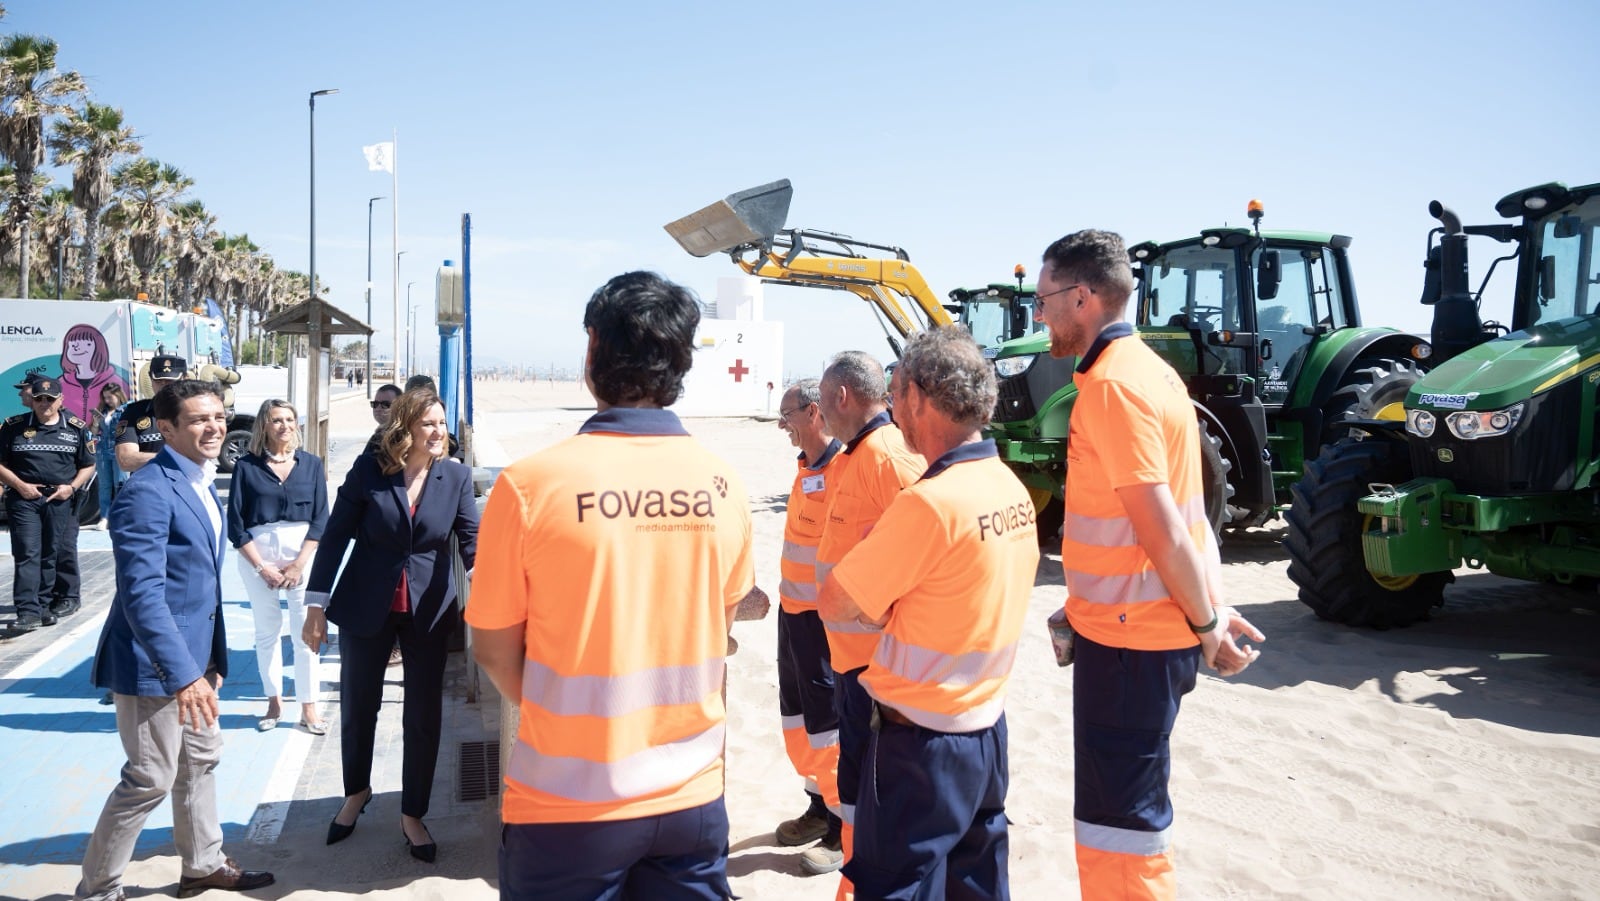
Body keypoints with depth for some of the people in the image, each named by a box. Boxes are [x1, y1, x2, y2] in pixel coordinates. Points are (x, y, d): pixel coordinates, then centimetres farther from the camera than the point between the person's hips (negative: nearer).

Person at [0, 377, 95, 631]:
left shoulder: (77, 428, 6)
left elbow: (88, 466, 9)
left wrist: (72, 487, -6)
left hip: (61, 499, 1)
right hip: (24, 498, -1)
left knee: (61, 552, 8)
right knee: (26, 555, -7)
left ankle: (67, 598, 22)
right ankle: (28, 612, -10)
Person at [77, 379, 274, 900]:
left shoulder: (202, 484, 8)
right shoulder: (148, 491, -22)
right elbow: (142, 594, -27)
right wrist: (182, 673, -31)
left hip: (194, 655, 10)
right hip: (154, 662, -9)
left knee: (201, 759, 20)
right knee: (150, 779, 1)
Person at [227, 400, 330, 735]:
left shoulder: (311, 464, 5)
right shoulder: (247, 466, 2)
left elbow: (321, 519, 2)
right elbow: (235, 524, 0)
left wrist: (299, 564, -7)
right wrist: (261, 566, -6)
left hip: (303, 555, 0)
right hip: (257, 555, 0)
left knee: (306, 632, -2)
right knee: (266, 631, 7)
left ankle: (308, 708, 4)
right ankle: (274, 702, 19)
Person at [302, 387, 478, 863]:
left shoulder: (456, 477, -6)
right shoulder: (368, 470, -9)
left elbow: (472, 540, -12)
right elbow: (335, 537, -5)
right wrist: (316, 604, -8)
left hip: (429, 610, 0)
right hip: (365, 608, 0)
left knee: (424, 715, 5)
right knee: (357, 706, 14)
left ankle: (413, 815, 23)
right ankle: (357, 792, 41)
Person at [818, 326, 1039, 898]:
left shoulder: (931, 501, -24)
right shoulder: (1012, 488, 2)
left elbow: (834, 605, -17)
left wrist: (885, 610, -1)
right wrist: (898, 605, 2)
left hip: (920, 742, -8)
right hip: (987, 729, 8)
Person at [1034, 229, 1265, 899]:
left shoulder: (1111, 384, -19)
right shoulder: (1145, 367, 12)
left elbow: (1162, 527, -22)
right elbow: (1183, 513, 12)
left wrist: (1205, 621, -12)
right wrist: (1211, 610, 10)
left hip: (1127, 638, -10)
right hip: (1157, 626, 10)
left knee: (1118, 822, 0)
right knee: (1129, 808, 23)